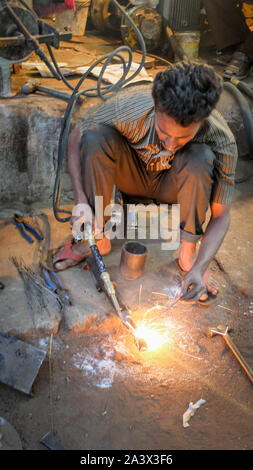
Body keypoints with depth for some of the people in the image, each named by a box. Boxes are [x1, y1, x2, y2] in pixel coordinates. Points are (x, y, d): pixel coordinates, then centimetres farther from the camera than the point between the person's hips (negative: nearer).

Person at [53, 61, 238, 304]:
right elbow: (76, 138, -16)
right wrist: (81, 201, -27)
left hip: (172, 187, 0)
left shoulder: (222, 141, -29)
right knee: (95, 136, -30)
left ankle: (188, 251, -17)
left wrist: (199, 268, -36)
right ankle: (98, 238, -17)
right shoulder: (128, 106, -31)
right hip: (132, 176, 1)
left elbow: (220, 216, -22)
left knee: (200, 157, -34)